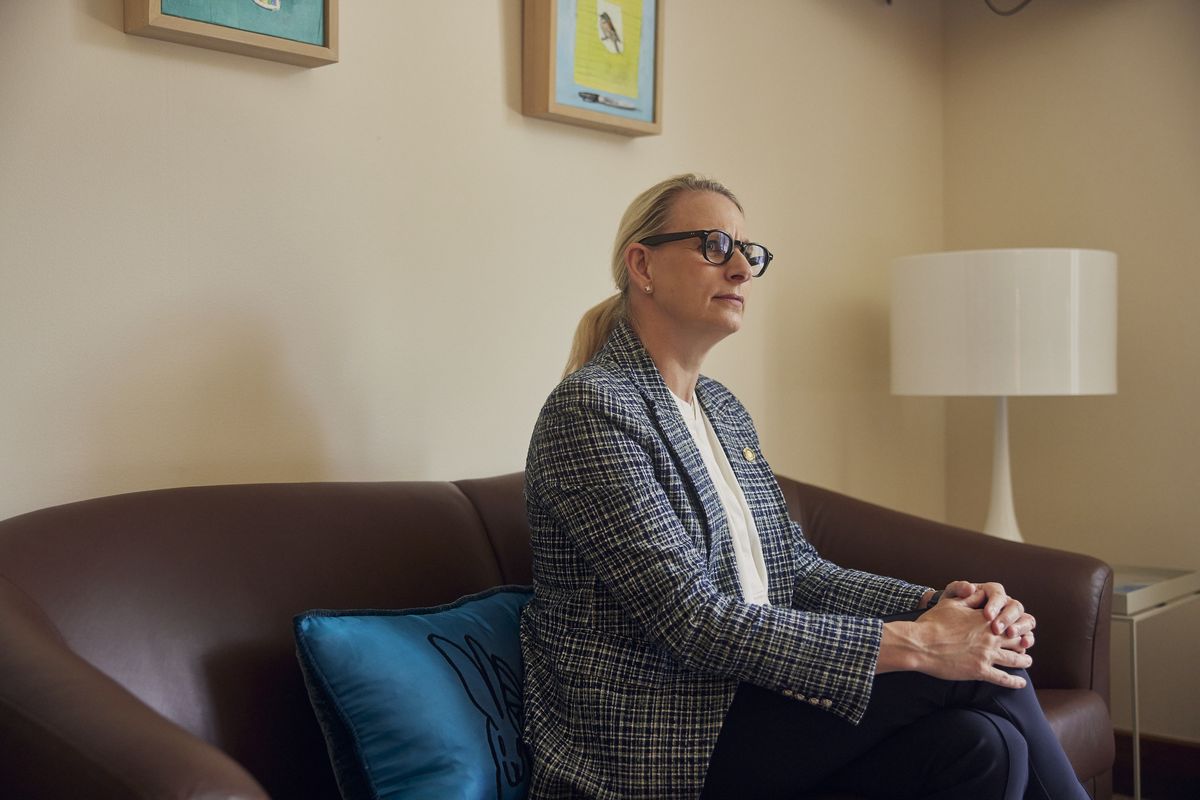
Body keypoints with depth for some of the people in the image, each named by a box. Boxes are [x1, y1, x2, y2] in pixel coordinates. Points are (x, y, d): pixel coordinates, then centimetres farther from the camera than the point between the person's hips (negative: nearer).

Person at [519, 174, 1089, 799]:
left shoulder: (722, 409, 14)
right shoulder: (591, 408, -14)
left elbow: (799, 571, 10)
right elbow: (696, 620, -21)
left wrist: (938, 604, -8)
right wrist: (914, 642, -22)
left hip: (736, 696, 7)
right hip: (650, 745, -7)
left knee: (981, 747, -18)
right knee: (978, 671, -14)